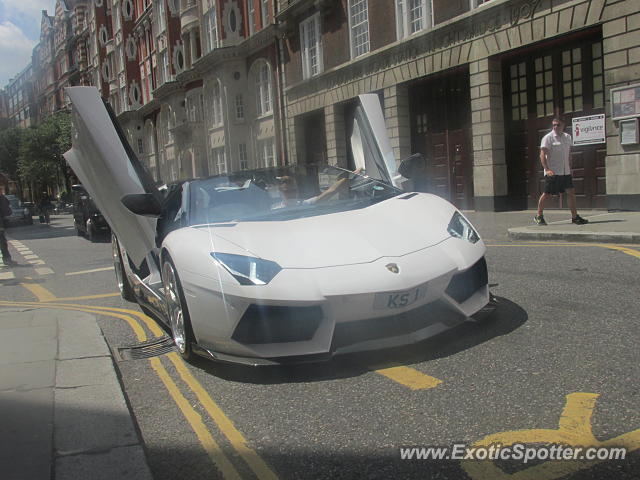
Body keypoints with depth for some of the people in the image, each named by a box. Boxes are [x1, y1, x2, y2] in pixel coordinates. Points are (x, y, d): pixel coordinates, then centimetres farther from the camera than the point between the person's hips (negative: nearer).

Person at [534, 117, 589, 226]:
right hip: (552, 172, -6)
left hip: (565, 172, 6)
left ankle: (574, 217, 8)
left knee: (571, 192, 2)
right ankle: (539, 216, 14)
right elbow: (542, 155, -14)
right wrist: (547, 169, -23)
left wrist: (570, 168, 18)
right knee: (547, 194, -1)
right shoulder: (548, 138, -7)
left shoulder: (567, 137, 12)